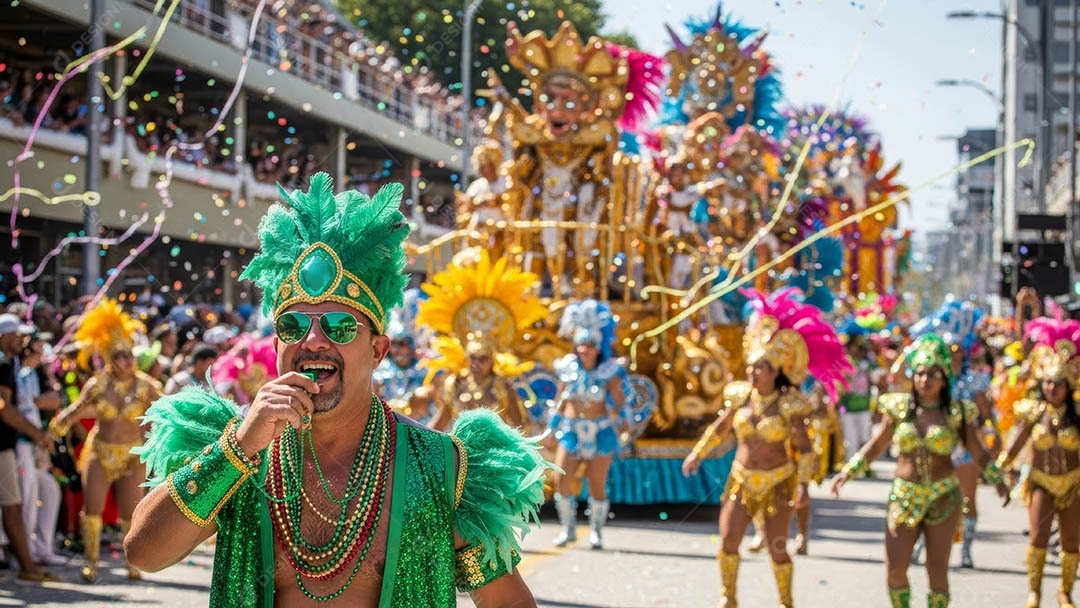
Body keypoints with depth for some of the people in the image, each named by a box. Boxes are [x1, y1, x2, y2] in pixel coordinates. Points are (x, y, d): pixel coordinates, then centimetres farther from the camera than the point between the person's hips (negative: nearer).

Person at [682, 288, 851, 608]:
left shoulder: (789, 404, -13)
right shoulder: (739, 395, -2)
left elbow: (803, 447, -11)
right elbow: (720, 428, 15)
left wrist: (803, 483, -19)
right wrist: (698, 453, 15)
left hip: (778, 482, -3)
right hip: (742, 479, 3)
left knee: (777, 550, -1)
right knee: (728, 542, -4)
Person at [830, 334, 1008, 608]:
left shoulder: (957, 413, -2)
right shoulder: (899, 407, 1)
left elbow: (979, 453, 1)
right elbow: (876, 446, 9)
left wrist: (998, 480, -13)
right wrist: (847, 472, 0)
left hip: (943, 497, -1)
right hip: (904, 495, 1)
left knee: (937, 571, -2)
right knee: (895, 569, -3)